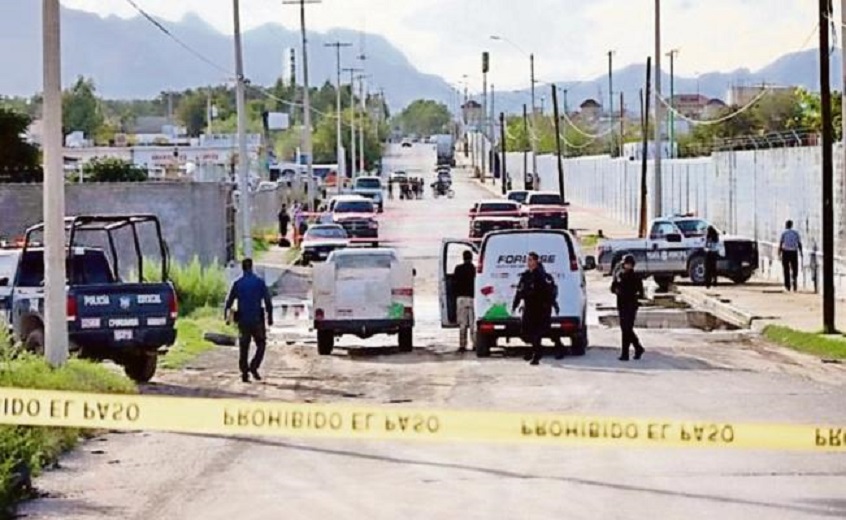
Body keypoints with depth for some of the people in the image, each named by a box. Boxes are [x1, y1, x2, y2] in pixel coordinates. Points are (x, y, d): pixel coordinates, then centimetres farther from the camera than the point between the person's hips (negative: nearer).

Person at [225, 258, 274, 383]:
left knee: (244, 348, 9)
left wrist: (227, 316, 14)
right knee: (261, 344, 11)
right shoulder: (260, 282, -3)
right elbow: (268, 301, -4)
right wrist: (270, 318, 3)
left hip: (243, 321, 2)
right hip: (257, 321, -2)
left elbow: (229, 301, 3)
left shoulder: (237, 284, 2)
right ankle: (254, 366, -9)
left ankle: (244, 373, 4)